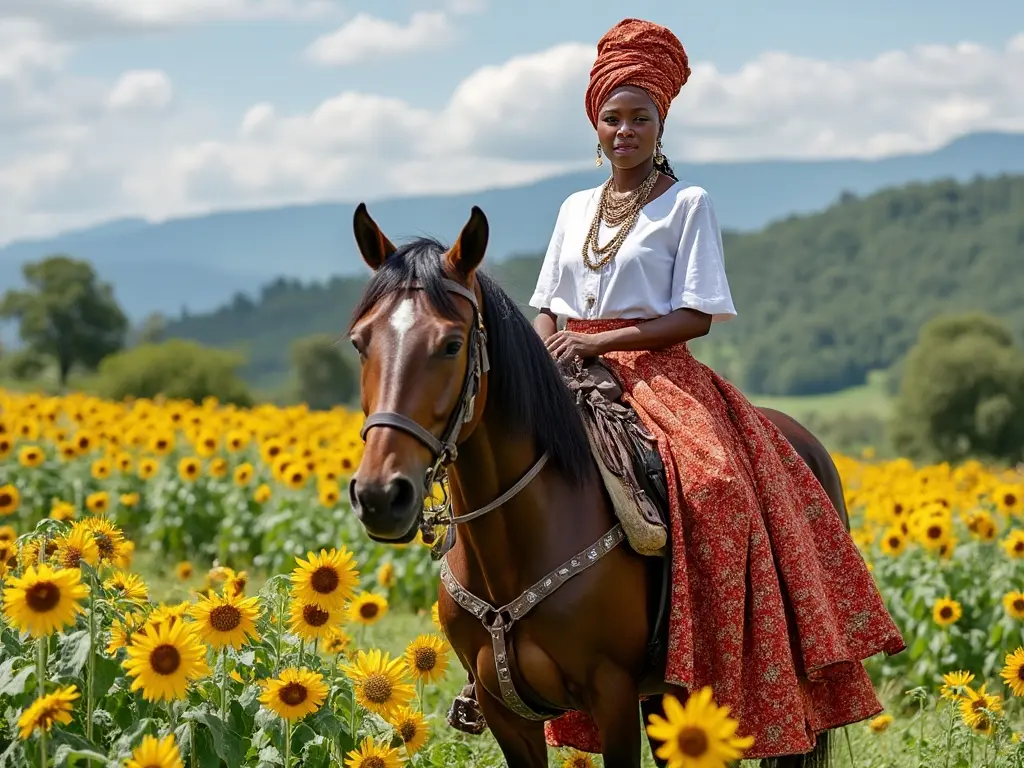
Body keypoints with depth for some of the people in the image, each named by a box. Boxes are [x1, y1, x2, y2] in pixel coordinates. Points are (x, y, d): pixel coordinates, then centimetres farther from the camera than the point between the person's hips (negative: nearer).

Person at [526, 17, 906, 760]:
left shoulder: (687, 204, 0)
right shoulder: (575, 210, 16)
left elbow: (695, 316, -7)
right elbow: (547, 309, 16)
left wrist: (599, 342, -15)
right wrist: (542, 361, -6)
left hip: (658, 377, -5)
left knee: (709, 490, -29)